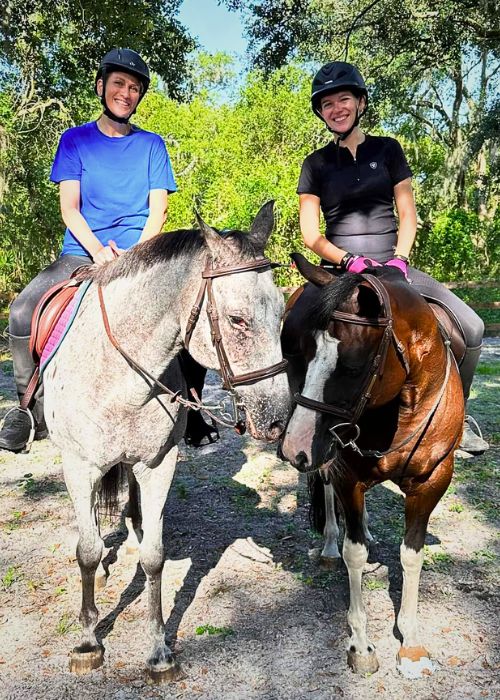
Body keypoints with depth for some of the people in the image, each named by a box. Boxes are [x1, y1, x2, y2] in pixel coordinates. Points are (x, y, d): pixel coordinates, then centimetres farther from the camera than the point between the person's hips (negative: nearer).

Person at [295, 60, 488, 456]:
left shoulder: (387, 149, 11)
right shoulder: (316, 164, 8)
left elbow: (408, 215, 8)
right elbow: (311, 234, 3)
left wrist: (398, 260, -9)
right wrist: (349, 261, -13)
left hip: (391, 267, 1)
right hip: (338, 272, -1)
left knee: (471, 328, -14)